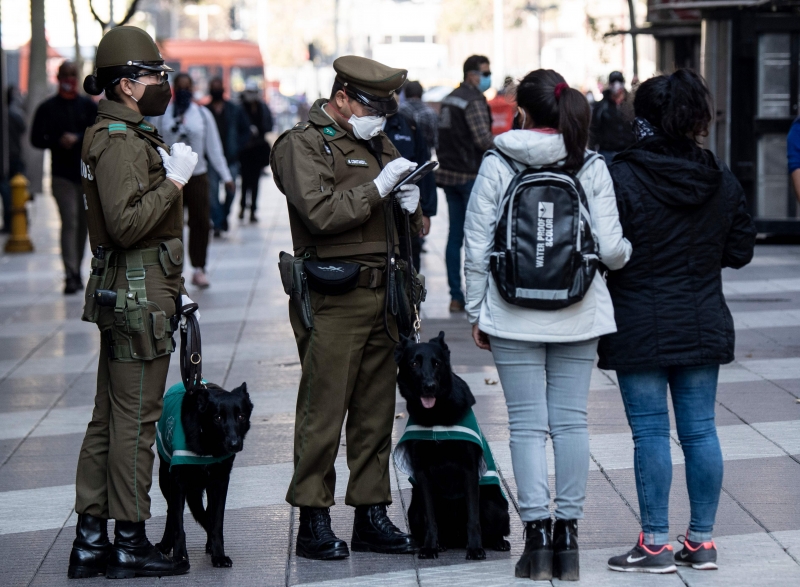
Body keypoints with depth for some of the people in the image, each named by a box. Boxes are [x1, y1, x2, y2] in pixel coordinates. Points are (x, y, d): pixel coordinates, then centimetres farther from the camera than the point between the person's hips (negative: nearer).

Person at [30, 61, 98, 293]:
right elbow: (37, 139, 1)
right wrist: (59, 142, -16)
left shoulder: (89, 106, 9)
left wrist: (77, 139, -15)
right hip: (62, 175, -2)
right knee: (69, 223, -12)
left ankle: (77, 270, 20)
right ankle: (71, 276, -16)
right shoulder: (47, 108, 5)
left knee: (83, 223, 8)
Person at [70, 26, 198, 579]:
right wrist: (174, 181, -20)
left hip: (128, 297, 11)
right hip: (138, 298, -11)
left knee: (109, 418, 11)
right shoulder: (120, 143, -16)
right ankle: (130, 544, 0)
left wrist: (172, 284, 25)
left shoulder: (130, 135, 18)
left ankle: (90, 540, 15)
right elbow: (124, 223, -26)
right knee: (136, 419, -5)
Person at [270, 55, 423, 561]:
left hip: (383, 295, 7)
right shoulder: (302, 145, -4)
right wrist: (377, 188, -16)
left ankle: (372, 516, 16)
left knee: (376, 414, 9)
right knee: (323, 412, -5)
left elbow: (411, 228, 26)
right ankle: (314, 524, 0)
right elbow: (321, 214, -19)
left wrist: (411, 204, 4)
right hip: (334, 300, -7)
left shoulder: (379, 144, 21)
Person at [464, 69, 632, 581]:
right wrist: (627, 252, 19)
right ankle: (568, 532, 9)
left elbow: (477, 246, -4)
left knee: (527, 424, 3)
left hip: (514, 317, -1)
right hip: (577, 314, 1)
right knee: (572, 420, 8)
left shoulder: (496, 165, -5)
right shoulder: (591, 167, -3)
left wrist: (476, 313, 6)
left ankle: (537, 537, 0)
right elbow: (610, 249, -5)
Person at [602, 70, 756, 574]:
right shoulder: (721, 179, 3)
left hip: (640, 327, -5)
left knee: (651, 432, 0)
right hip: (704, 325, 5)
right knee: (700, 429, 9)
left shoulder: (621, 178, -14)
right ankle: (702, 540, 14)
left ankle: (657, 544, 4)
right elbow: (741, 249, 9)